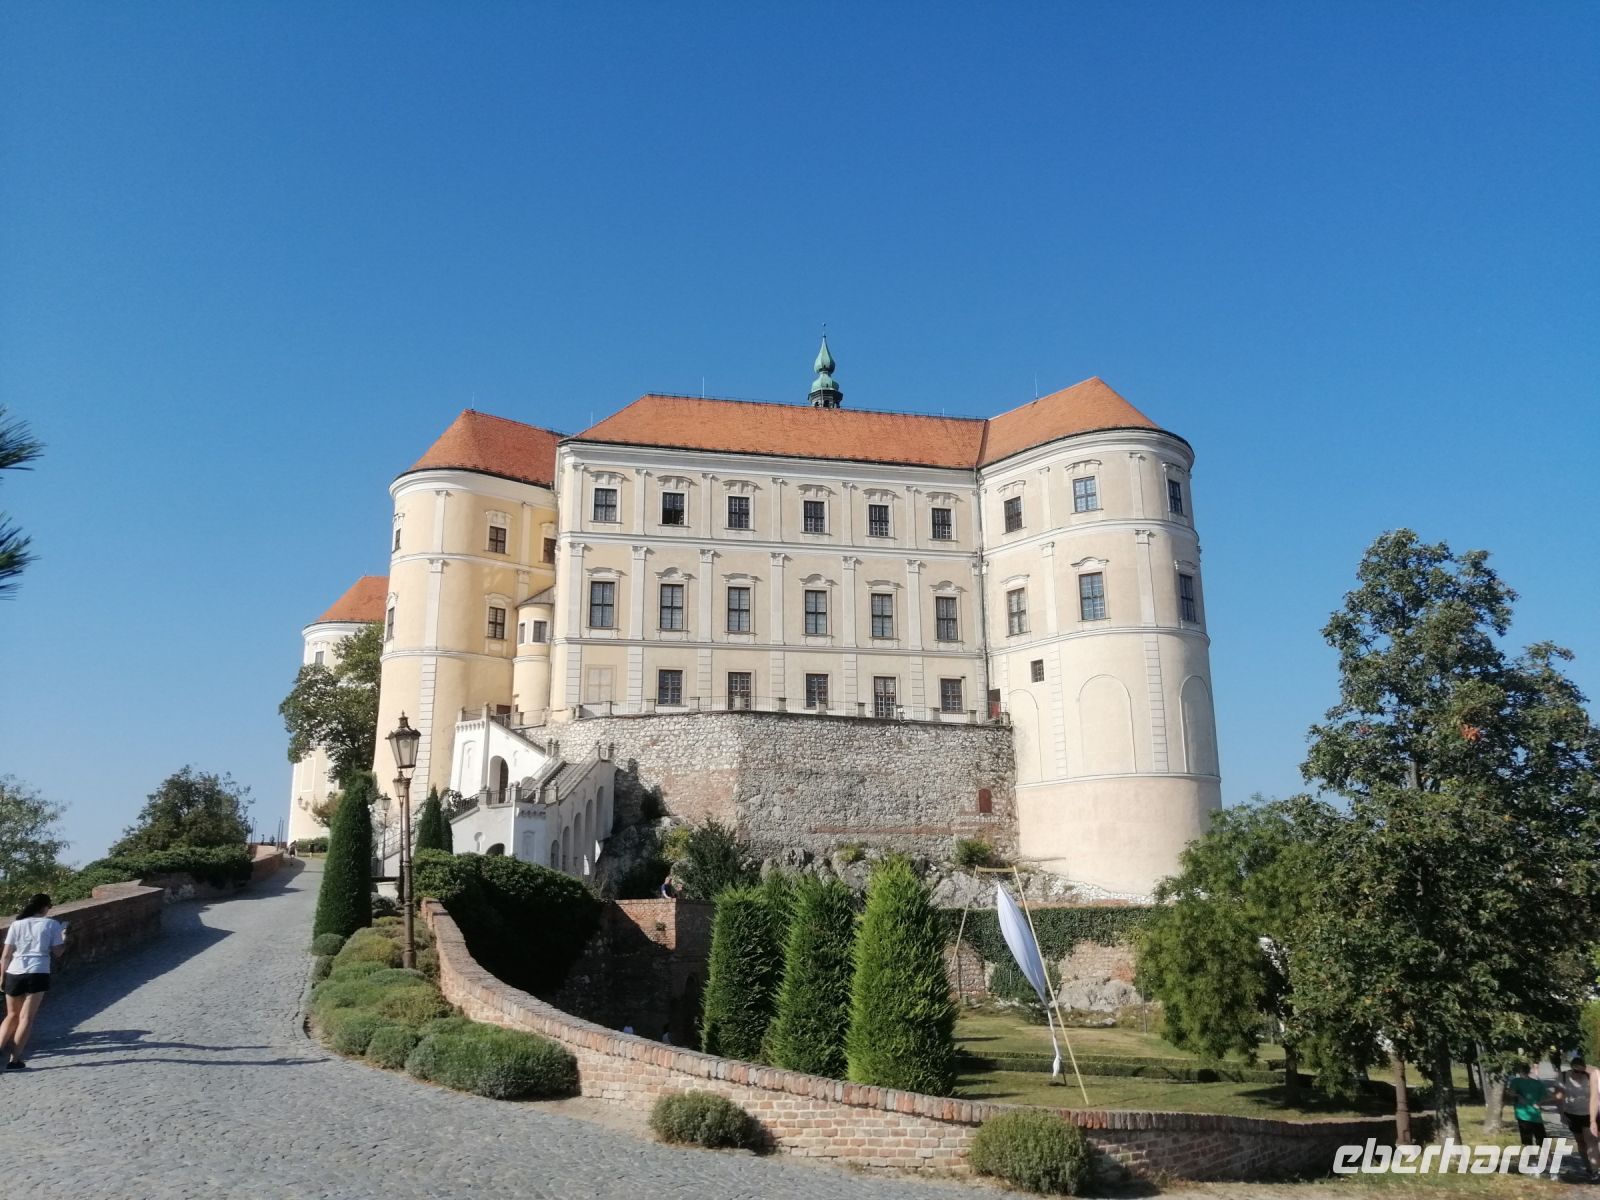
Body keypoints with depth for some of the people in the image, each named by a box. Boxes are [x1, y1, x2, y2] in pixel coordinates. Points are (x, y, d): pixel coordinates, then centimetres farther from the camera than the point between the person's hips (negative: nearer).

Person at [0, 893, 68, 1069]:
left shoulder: (17, 924, 8)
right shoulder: (52, 924, 3)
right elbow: (57, 952, 1)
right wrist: (64, 939, 18)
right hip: (38, 974, -3)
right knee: (26, 1017, 1)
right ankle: (15, 1060, -2)